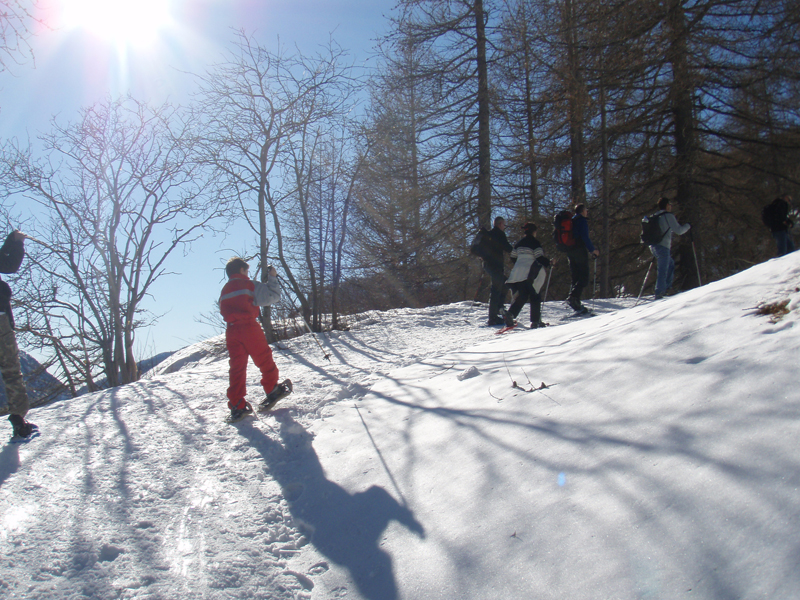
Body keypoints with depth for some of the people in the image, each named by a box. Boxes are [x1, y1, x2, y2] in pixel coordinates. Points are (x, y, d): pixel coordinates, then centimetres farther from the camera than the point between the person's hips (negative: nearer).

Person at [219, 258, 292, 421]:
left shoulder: (224, 291, 20)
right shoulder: (249, 284, 0)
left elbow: (223, 311, 23)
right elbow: (272, 296, -4)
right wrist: (273, 278, 6)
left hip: (231, 331, 5)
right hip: (249, 327, -5)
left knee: (237, 367, 3)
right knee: (264, 359, 9)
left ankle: (237, 406, -2)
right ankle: (272, 390, 16)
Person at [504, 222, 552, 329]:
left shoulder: (519, 243, 16)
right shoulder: (534, 242, -4)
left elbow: (513, 258, 21)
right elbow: (540, 258, -11)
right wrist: (548, 263, 4)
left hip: (517, 273, 6)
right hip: (529, 274, -6)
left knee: (522, 296, 10)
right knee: (535, 296, 4)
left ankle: (511, 313, -12)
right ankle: (535, 321, 0)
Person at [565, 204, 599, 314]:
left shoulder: (571, 221, 21)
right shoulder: (582, 220, -4)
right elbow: (585, 237, -14)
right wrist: (592, 250, -9)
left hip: (570, 252, 8)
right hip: (579, 250, -8)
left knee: (575, 277, 9)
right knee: (584, 278, -10)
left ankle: (576, 304, 2)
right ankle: (573, 297, -29)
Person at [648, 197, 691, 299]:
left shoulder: (655, 217, 16)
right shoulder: (668, 216, -7)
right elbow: (679, 230, -8)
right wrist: (688, 226, 10)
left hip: (653, 246, 8)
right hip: (663, 247, -8)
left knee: (671, 264, 25)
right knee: (662, 271, -8)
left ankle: (666, 287, 21)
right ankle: (659, 294, -12)